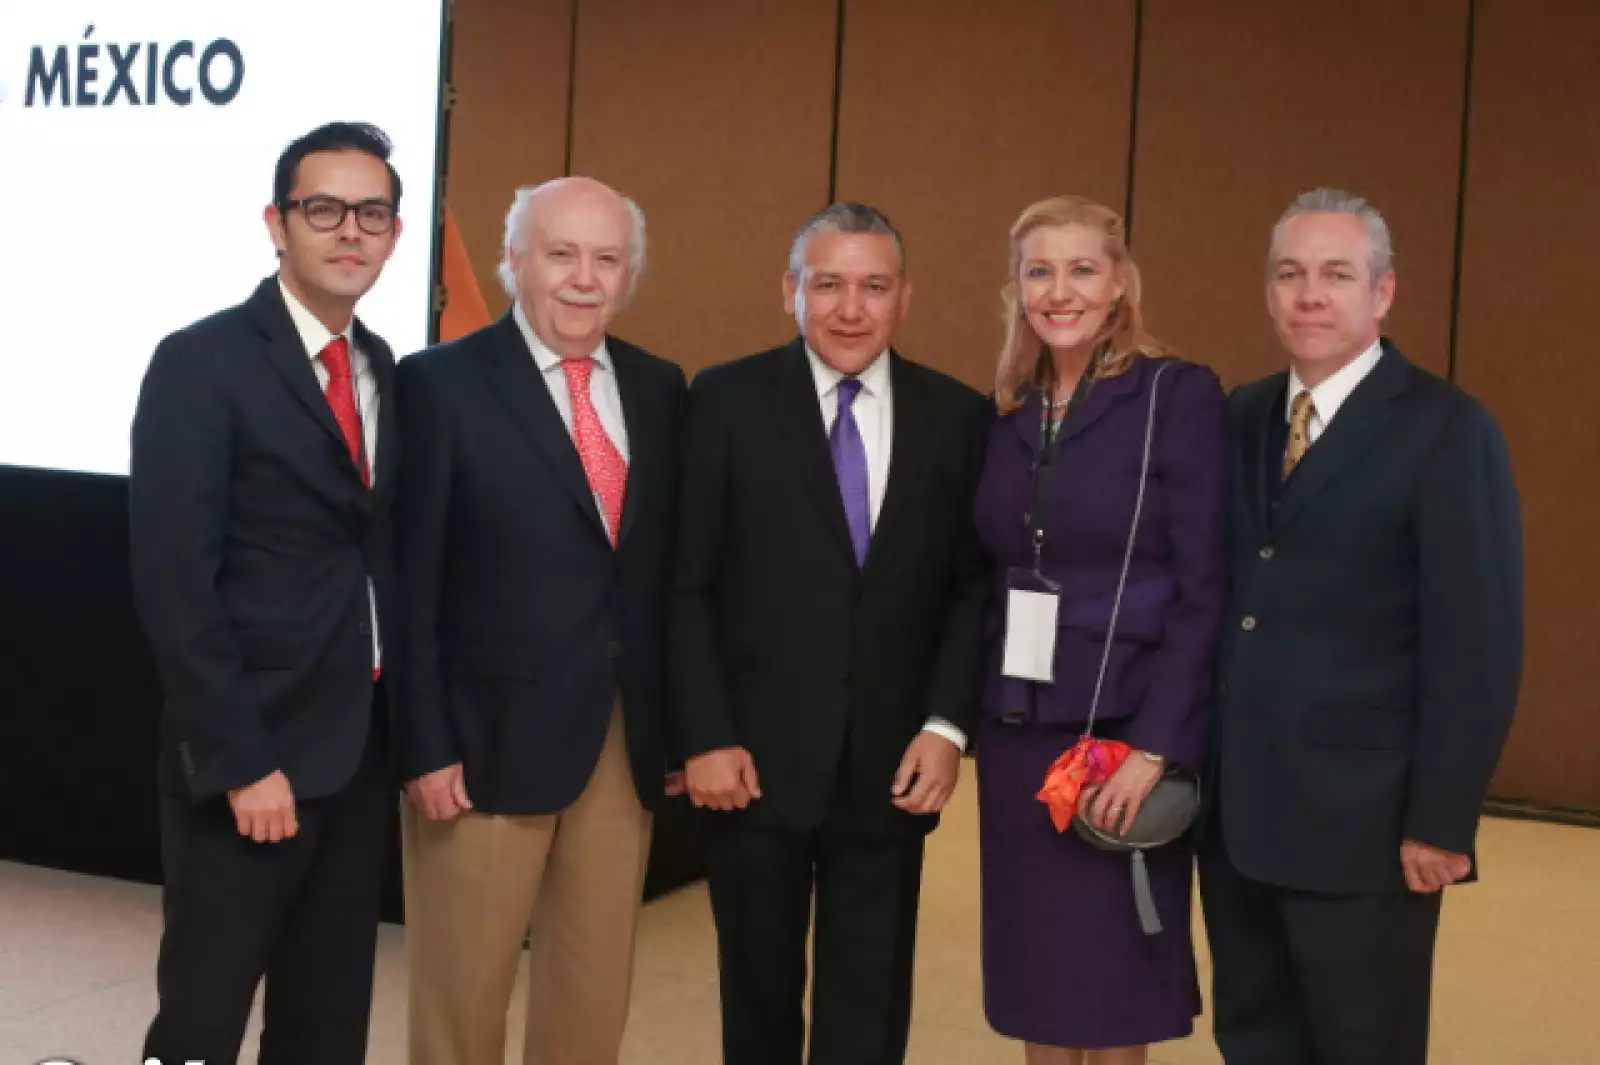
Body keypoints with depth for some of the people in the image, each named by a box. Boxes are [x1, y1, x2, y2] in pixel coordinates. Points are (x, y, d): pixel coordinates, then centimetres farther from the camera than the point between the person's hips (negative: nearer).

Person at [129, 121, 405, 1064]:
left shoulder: (385, 370, 10)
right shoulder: (202, 364, -10)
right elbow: (175, 587, -15)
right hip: (249, 756, -6)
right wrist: (241, 761, -17)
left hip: (365, 750, 6)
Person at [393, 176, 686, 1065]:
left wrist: (677, 727, 8)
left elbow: (669, 570, 10)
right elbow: (409, 586, -9)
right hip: (491, 739, -4)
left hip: (628, 743, 5)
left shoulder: (659, 388, 8)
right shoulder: (440, 384, -6)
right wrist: (425, 746, -13)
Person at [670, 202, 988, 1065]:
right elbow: (687, 587, -3)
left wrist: (946, 725, -6)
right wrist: (705, 737, -9)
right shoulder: (727, 400, -2)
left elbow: (972, 587, 5)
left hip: (892, 761, 2)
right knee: (759, 991, 15)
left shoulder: (956, 415, 4)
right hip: (755, 754, -1)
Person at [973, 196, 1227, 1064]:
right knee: (1033, 969, 11)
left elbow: (1205, 589, -11)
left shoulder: (1180, 395, -8)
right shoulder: (1003, 411, 8)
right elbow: (992, 582, 12)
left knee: (1114, 976, 5)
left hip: (1122, 732, -5)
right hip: (1017, 732, 5)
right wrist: (966, 719, 4)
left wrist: (1155, 746, -17)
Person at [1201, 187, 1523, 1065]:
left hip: (1362, 823, -6)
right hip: (1233, 812, 6)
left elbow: (1476, 650, -12)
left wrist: (1441, 823, -14)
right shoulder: (1239, 419, 9)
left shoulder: (1448, 433, -9)